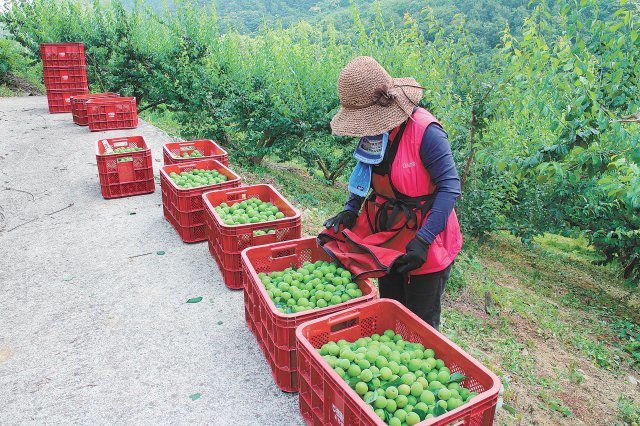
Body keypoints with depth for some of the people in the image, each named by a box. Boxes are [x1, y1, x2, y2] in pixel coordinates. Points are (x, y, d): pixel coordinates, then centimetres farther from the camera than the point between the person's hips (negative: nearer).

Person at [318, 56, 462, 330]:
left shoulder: (425, 130, -24)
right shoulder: (373, 131, -3)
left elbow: (450, 186, -23)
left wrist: (423, 241, -29)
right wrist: (350, 210, -2)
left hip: (424, 244, -6)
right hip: (386, 238, 7)